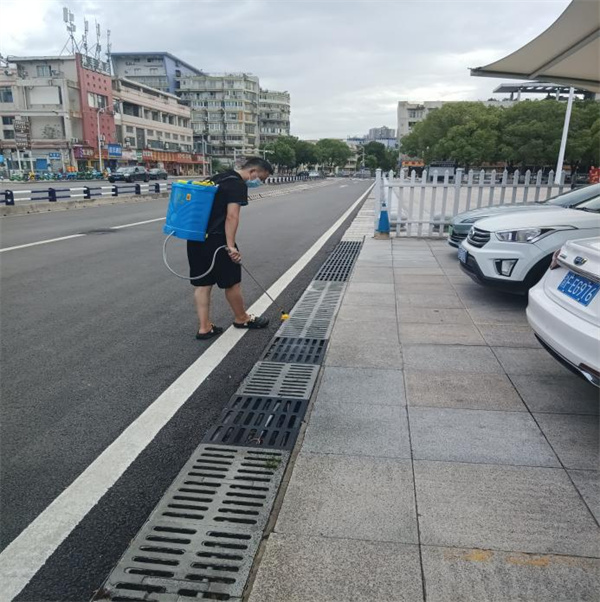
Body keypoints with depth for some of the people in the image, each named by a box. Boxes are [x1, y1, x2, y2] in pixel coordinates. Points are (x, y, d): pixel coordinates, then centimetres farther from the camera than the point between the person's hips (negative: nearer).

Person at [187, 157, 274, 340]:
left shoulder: (218, 178, 19)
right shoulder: (238, 184, -10)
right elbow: (232, 216, -20)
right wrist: (231, 246, -23)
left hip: (196, 238, 9)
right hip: (216, 240, -9)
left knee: (202, 284, 11)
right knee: (232, 282, 9)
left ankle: (204, 327, 15)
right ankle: (241, 319, 26)